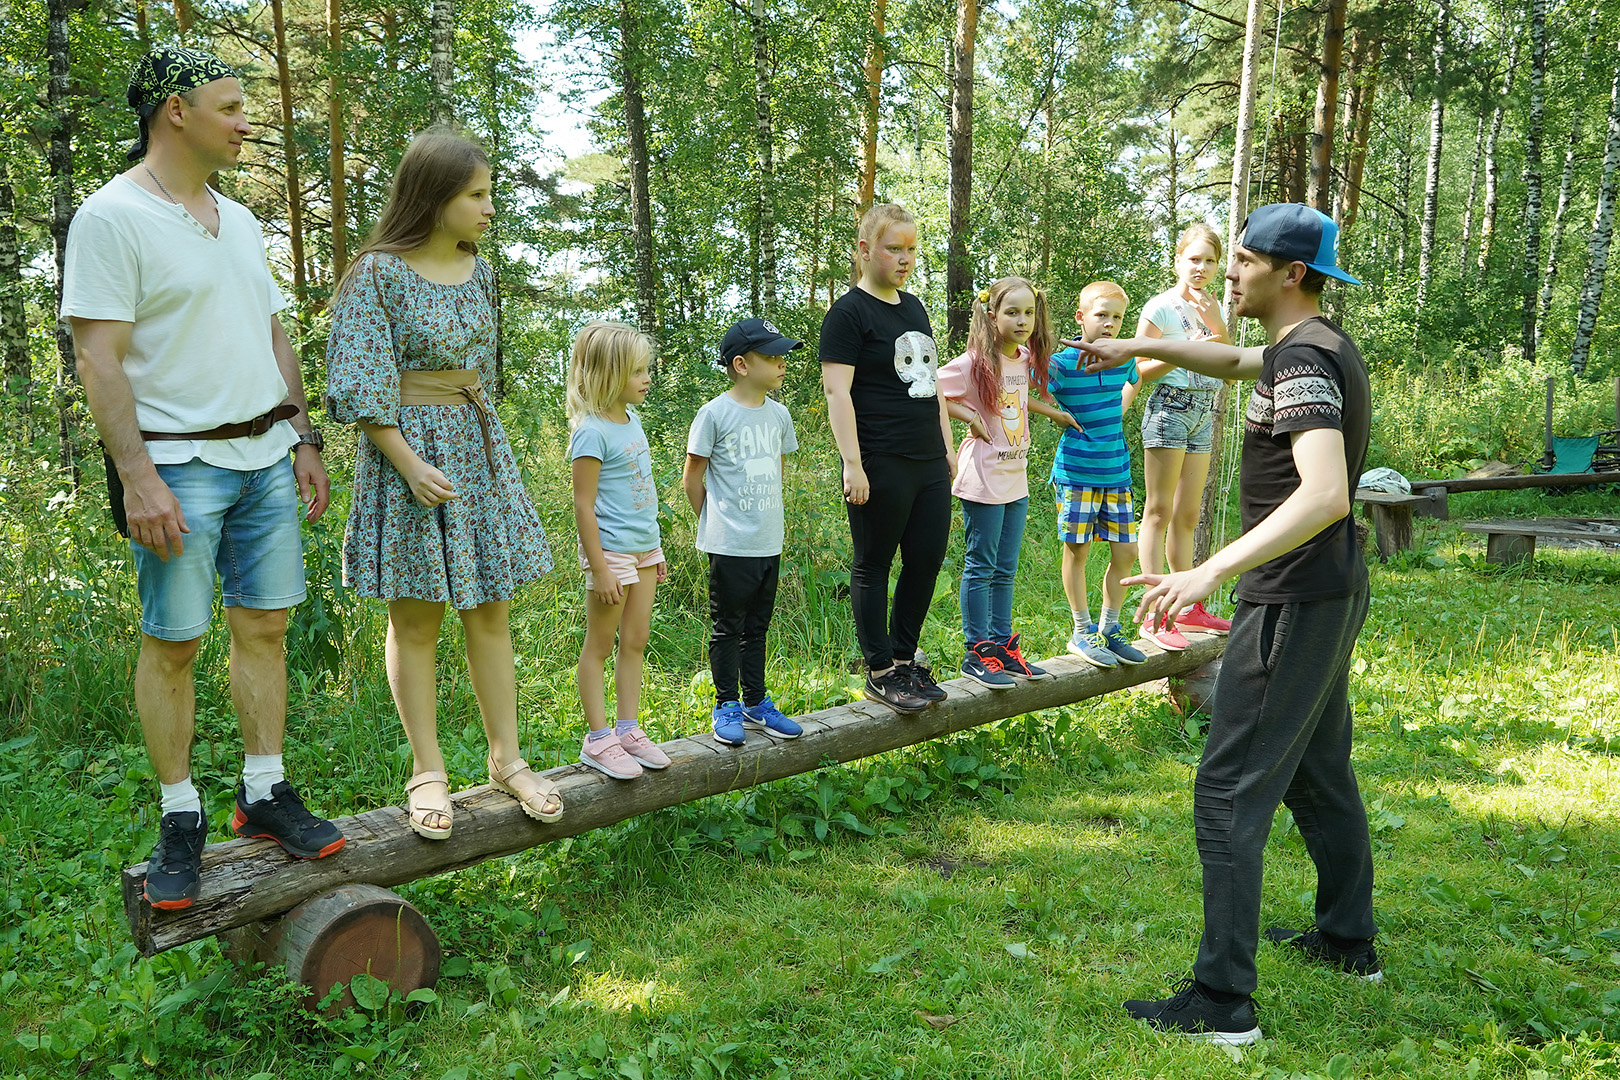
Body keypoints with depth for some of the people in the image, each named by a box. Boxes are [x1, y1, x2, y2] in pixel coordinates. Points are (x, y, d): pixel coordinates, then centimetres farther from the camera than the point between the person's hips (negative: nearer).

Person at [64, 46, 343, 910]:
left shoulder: (239, 220, 15)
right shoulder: (112, 217, -8)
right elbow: (98, 358, -14)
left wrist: (303, 441, 15)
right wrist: (137, 477, -20)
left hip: (265, 456, 7)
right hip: (178, 462, -6)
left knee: (264, 625, 8)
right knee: (173, 642, 1)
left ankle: (264, 796, 18)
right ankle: (180, 819, 13)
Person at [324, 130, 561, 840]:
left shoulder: (477, 270, 8)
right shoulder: (380, 273, -11)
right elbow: (361, 387, -14)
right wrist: (410, 463, -21)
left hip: (479, 445, 6)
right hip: (408, 446, -6)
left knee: (491, 612, 8)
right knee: (416, 619, 4)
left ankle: (507, 759, 18)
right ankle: (428, 770, 15)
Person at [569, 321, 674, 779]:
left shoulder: (631, 420, 10)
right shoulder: (592, 431, -16)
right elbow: (584, 504, -17)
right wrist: (600, 569, -18)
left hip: (643, 548, 8)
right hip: (610, 551, -8)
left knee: (635, 642, 12)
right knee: (599, 646, 2)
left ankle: (628, 730, 22)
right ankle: (598, 739, 10)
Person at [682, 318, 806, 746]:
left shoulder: (778, 414, 7)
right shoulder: (715, 414, -10)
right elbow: (692, 478, -4)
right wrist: (717, 523, 2)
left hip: (769, 545, 6)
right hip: (730, 546, -5)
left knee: (757, 627, 15)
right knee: (727, 628, 5)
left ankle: (756, 702, 26)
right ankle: (726, 707, 17)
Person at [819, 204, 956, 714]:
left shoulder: (914, 307, 17)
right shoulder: (848, 312, -7)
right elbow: (837, 391, -14)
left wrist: (947, 446, 20)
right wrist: (852, 465, -19)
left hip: (928, 463, 8)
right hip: (882, 467, -8)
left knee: (928, 559, 10)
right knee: (873, 565, 3)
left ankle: (904, 657, 26)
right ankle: (880, 672, 14)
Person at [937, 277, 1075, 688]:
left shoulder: (1024, 360, 8)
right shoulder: (974, 363, -14)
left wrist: (1053, 412, 20)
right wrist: (970, 416, -17)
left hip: (1016, 478, 7)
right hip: (984, 478, -7)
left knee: (1005, 570, 13)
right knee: (981, 567, 0)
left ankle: (1002, 646, 22)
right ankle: (976, 653, 8)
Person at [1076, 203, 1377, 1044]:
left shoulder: (1303, 358, -20)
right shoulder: (1316, 346, 11)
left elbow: (1325, 494, -34)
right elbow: (1234, 363, 32)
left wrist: (1212, 570, -40)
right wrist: (1140, 347, 23)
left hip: (1294, 603, -11)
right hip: (1330, 593, 11)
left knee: (1228, 792, -7)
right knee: (1319, 771, 22)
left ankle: (1222, 1002, -2)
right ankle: (1349, 941, 38)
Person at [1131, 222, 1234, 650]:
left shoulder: (1214, 307, 13)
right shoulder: (1160, 307, -7)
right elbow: (1138, 369, -7)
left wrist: (1215, 323, -6)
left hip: (1204, 414, 7)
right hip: (1169, 409, -7)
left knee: (1187, 515, 12)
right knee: (1159, 512, -7)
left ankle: (1190, 609, 19)